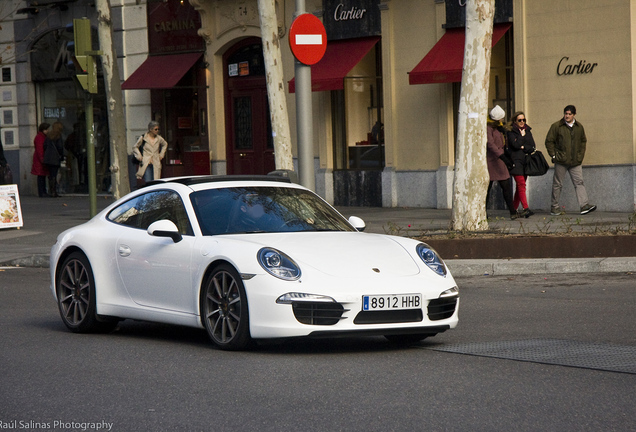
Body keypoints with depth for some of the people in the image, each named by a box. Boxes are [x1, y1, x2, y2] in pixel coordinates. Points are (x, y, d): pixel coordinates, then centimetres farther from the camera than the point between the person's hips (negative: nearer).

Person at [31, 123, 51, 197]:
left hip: (43, 159, 10)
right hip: (40, 160, -10)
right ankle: (41, 193, -10)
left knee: (43, 176, 10)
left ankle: (44, 192, 12)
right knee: (41, 176, -9)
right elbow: (39, 150, -19)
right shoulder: (39, 138, -13)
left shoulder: (43, 137, 19)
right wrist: (42, 159, -24)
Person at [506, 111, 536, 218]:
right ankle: (526, 208, -21)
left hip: (525, 161, 5)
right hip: (516, 161, -5)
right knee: (521, 185, -14)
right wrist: (522, 135, -3)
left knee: (520, 185, 3)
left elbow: (533, 146, 8)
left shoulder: (527, 130, 15)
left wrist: (523, 147, -8)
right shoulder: (511, 131, -1)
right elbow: (516, 145, -14)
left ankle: (514, 208, 9)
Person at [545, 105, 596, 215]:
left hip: (575, 161, 3)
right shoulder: (556, 126, -2)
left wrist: (581, 155, 11)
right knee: (557, 184, 3)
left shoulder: (579, 127, 10)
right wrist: (553, 155, -5)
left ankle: (584, 205, -12)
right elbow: (549, 141, 2)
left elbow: (583, 141, 22)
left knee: (579, 182, -6)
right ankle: (555, 207, 11)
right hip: (561, 161, -3)